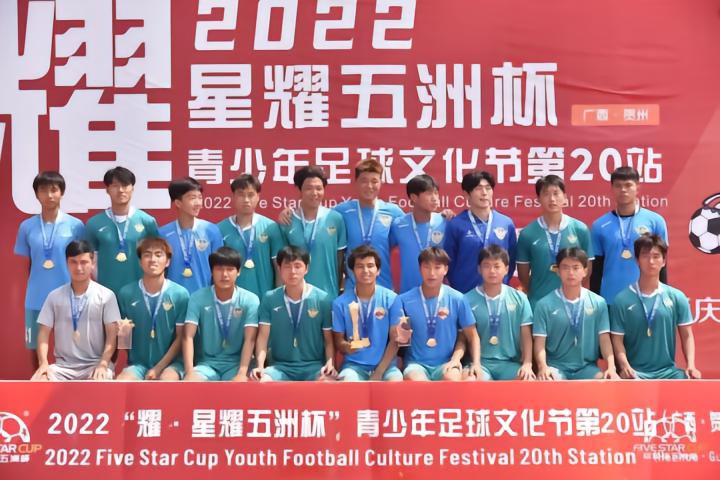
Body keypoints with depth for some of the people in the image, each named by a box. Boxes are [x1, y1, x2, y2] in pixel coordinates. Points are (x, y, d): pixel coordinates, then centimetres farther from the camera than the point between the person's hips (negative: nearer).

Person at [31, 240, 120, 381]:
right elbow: (44, 332, 5)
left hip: (95, 364, -3)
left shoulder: (106, 296, 0)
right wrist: (43, 363, -12)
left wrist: (103, 365, -18)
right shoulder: (54, 296, 7)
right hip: (63, 365, 3)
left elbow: (112, 336, -4)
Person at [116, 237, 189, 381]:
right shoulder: (126, 293, -1)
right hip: (138, 362, 2)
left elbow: (180, 338, -2)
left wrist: (158, 368, -9)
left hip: (170, 362, -1)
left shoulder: (180, 294, -5)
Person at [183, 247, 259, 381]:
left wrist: (242, 374, -28)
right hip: (207, 362, 1)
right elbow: (188, 337, -11)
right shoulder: (198, 298, -4)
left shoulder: (250, 300, -6)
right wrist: (189, 371, -26)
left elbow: (250, 340, -14)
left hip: (236, 363, -1)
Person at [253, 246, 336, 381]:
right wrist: (260, 366, -17)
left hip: (314, 365, -1)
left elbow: (329, 340, 3)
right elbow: (263, 336, -1)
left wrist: (330, 363, -16)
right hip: (281, 366, 1)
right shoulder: (269, 299, 3)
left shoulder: (323, 299, -1)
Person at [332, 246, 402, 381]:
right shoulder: (341, 303, 0)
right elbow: (338, 341, 6)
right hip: (354, 364, 0)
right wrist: (346, 346, -20)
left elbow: (394, 341, -2)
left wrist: (379, 373, -11)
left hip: (384, 364, 0)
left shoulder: (391, 299, -2)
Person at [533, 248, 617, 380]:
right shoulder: (544, 304, -2)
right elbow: (540, 342, -5)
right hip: (555, 366, -2)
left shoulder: (598, 303, 3)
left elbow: (604, 338, 1)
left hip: (587, 367, 2)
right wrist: (543, 367, -23)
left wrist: (611, 367, -14)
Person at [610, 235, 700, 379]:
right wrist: (625, 366, -18)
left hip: (668, 370, 3)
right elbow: (618, 339, -1)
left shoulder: (677, 297, 4)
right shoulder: (622, 299, -2)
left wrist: (691, 366, -7)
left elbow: (686, 336, 8)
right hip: (635, 372, -3)